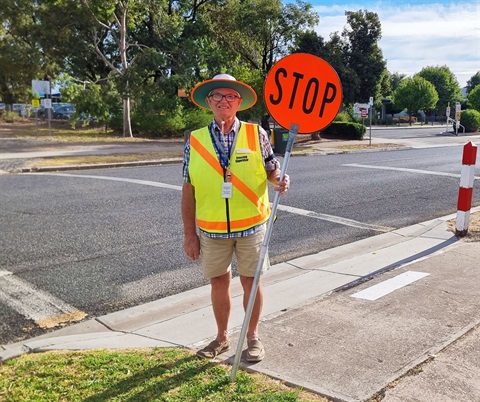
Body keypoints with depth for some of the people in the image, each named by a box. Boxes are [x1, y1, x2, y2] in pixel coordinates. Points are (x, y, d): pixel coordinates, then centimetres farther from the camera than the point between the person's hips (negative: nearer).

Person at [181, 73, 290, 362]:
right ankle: (222, 337, 34)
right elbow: (188, 191, 2)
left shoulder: (256, 134, -2)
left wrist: (280, 180, -19)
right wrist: (190, 234, 1)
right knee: (219, 282, 14)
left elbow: (272, 170, 6)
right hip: (211, 229, 1)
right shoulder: (195, 140, 0)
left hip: (251, 225, -1)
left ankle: (253, 337, 30)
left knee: (251, 281, 9)